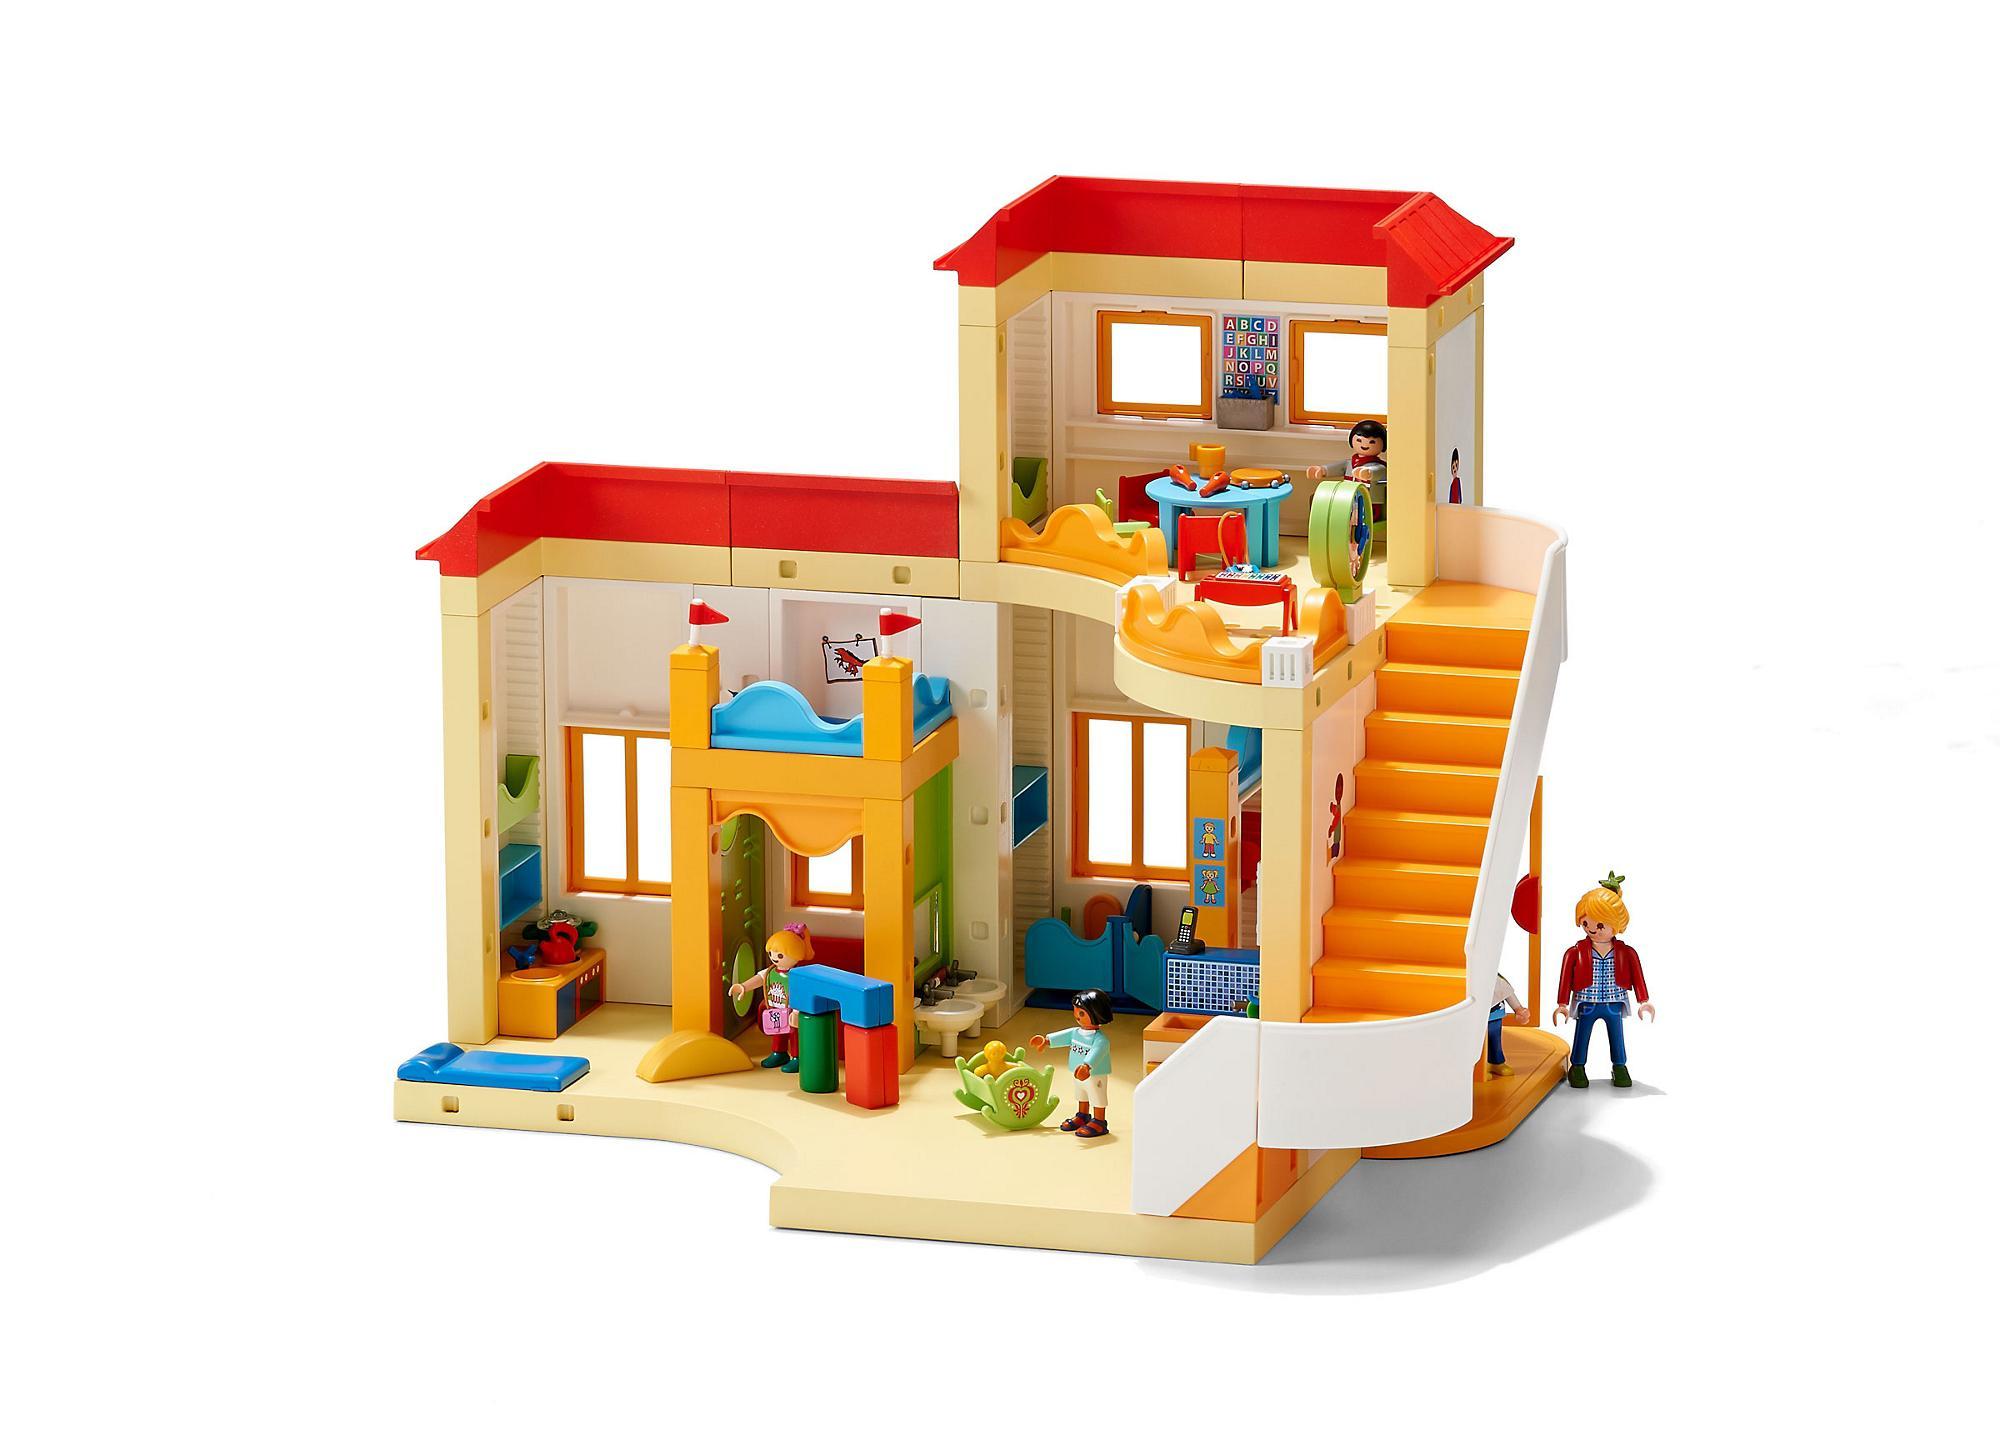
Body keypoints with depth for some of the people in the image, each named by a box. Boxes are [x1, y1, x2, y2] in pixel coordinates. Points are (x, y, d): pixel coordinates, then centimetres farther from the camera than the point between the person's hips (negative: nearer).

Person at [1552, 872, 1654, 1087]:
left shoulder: (1626, 954, -4)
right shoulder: (1576, 953, -7)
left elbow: (1637, 977, 1)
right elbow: (1566, 979, -5)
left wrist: (1644, 1001, -1)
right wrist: (1562, 1005, -8)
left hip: (1614, 1004, 1)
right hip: (1586, 1004, -1)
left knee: (1617, 1038, 11)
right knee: (1582, 1037, 7)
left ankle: (1619, 1069, 26)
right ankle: (1577, 1068, 21)